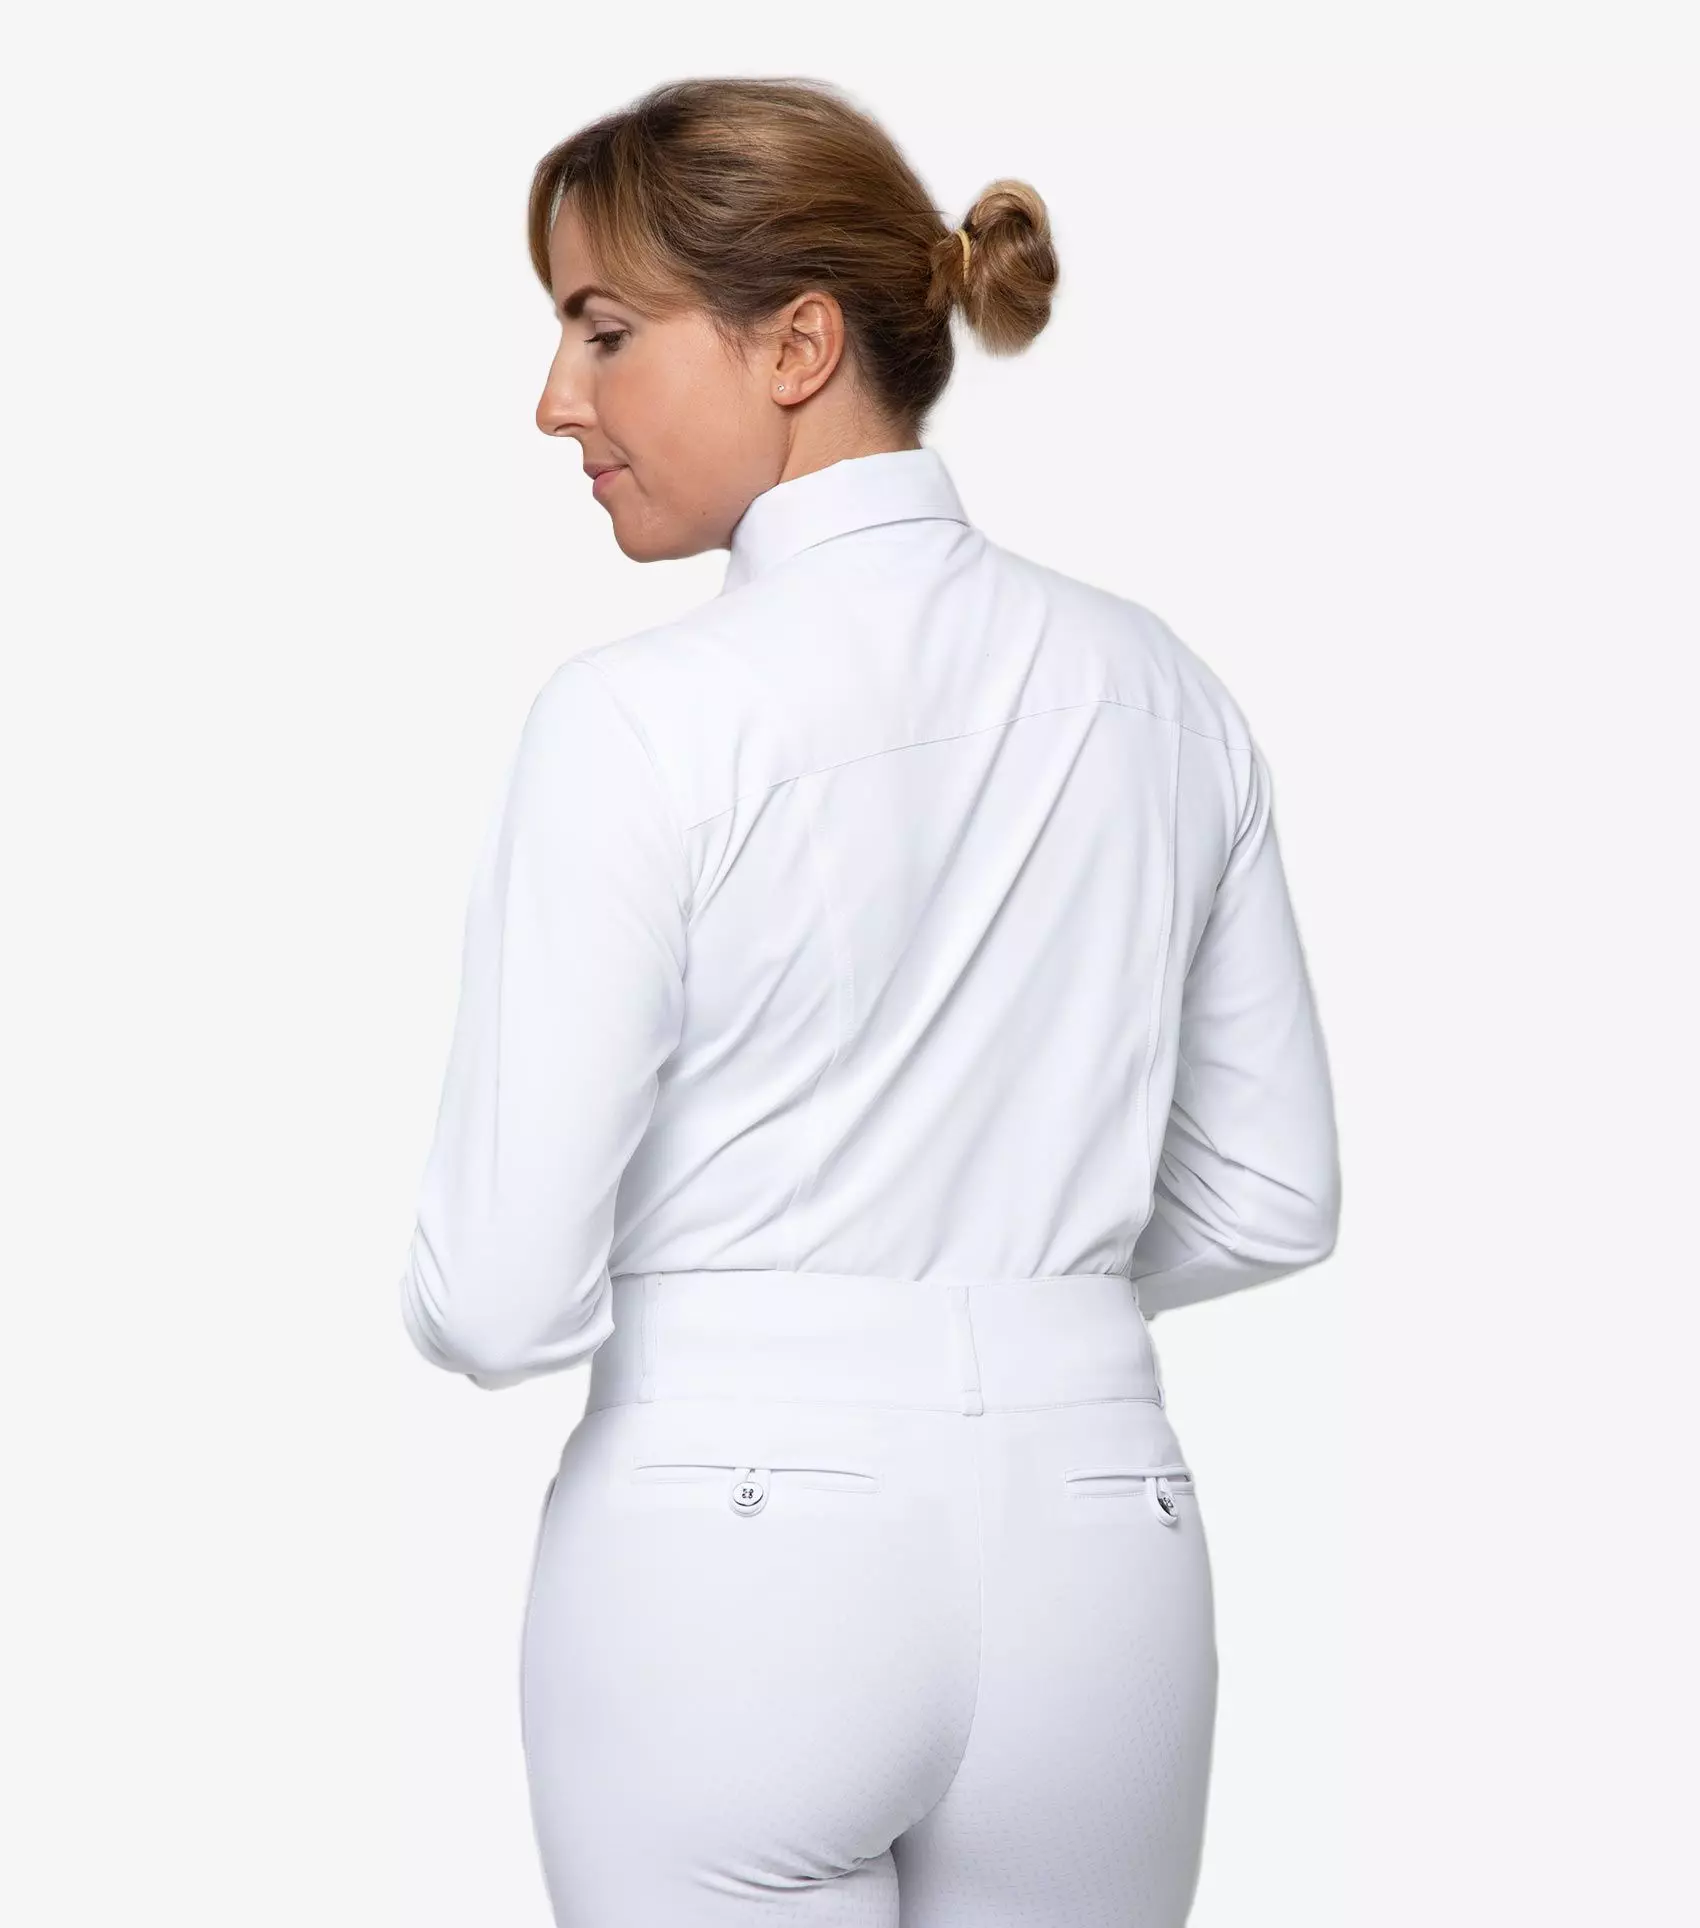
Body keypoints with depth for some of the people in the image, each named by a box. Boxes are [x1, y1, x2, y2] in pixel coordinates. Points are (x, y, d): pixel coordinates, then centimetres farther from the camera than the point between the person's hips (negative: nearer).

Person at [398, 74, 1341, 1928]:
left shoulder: (645, 719, -14)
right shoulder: (1154, 684, 3)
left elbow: (504, 1293, -14)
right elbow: (1265, 1195, 10)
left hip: (734, 1574, -5)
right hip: (1094, 1570, 5)